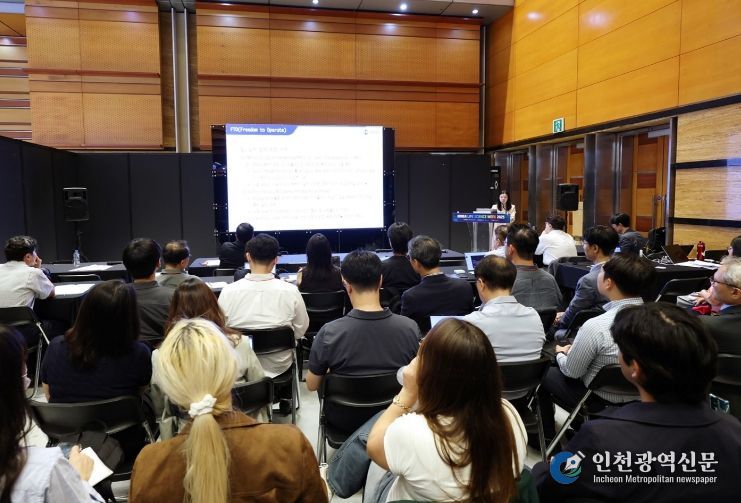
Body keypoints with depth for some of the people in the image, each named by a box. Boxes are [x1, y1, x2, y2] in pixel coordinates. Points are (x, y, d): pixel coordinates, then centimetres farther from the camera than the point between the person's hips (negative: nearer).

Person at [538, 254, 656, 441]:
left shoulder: (596, 326, -33)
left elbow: (571, 371, -16)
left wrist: (561, 354, 6)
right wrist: (573, 350, 12)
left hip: (602, 401, -6)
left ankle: (547, 437, 31)